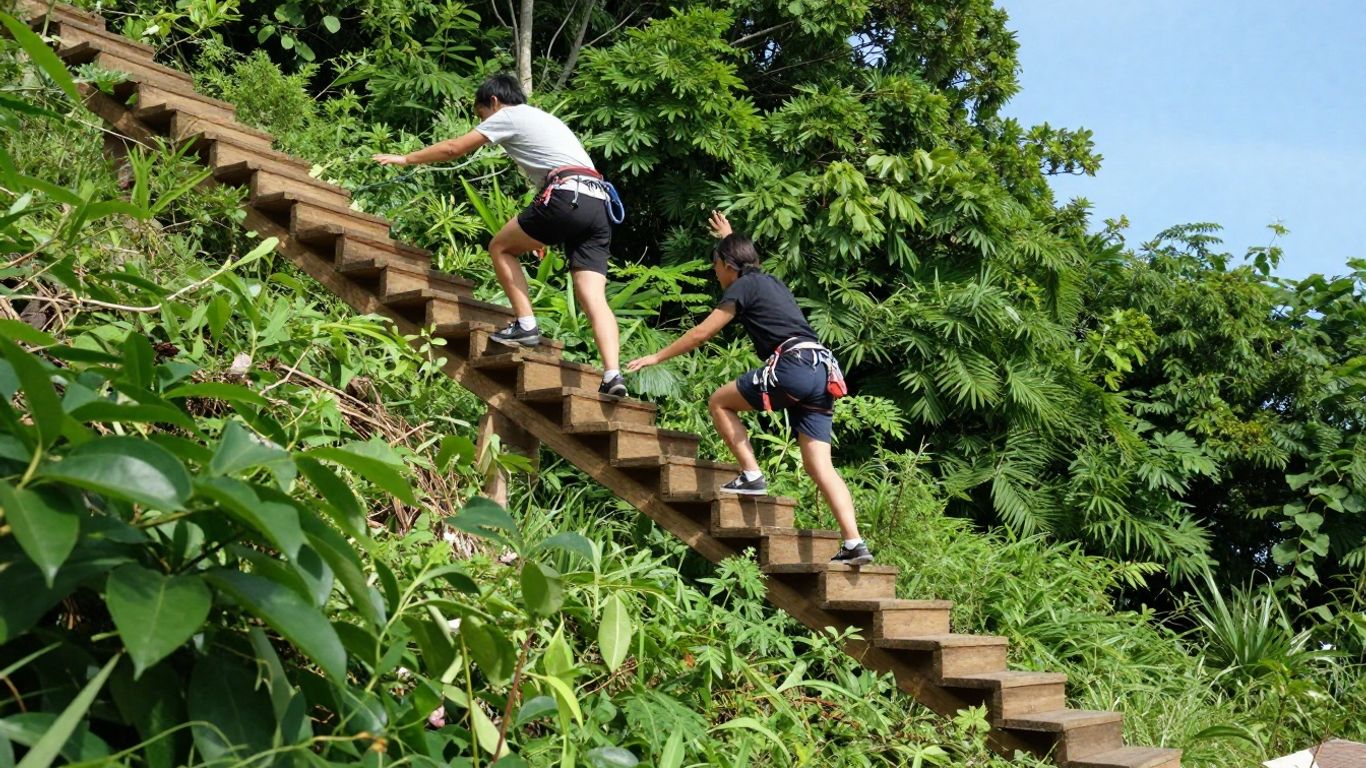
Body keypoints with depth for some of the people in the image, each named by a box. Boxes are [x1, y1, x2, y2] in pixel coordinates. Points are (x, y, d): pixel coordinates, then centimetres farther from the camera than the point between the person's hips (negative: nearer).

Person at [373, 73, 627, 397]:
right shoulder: (544, 119, 36)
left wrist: (405, 159, 26)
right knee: (594, 298, -2)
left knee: (500, 247, 13)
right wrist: (542, 231, 40)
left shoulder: (509, 115, 12)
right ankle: (613, 374, -17)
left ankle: (526, 325, 5)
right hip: (600, 202, 8)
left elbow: (454, 148, 14)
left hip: (568, 196, -8)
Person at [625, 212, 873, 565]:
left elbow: (701, 333, 6)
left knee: (720, 402, 11)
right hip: (823, 371, 8)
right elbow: (747, 262, 55)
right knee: (819, 464, 1)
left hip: (793, 364, -8)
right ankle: (854, 544, -10)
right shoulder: (771, 281, 27)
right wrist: (729, 238, 68)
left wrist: (656, 357, 15)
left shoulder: (742, 287, 6)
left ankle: (751, 476, 2)